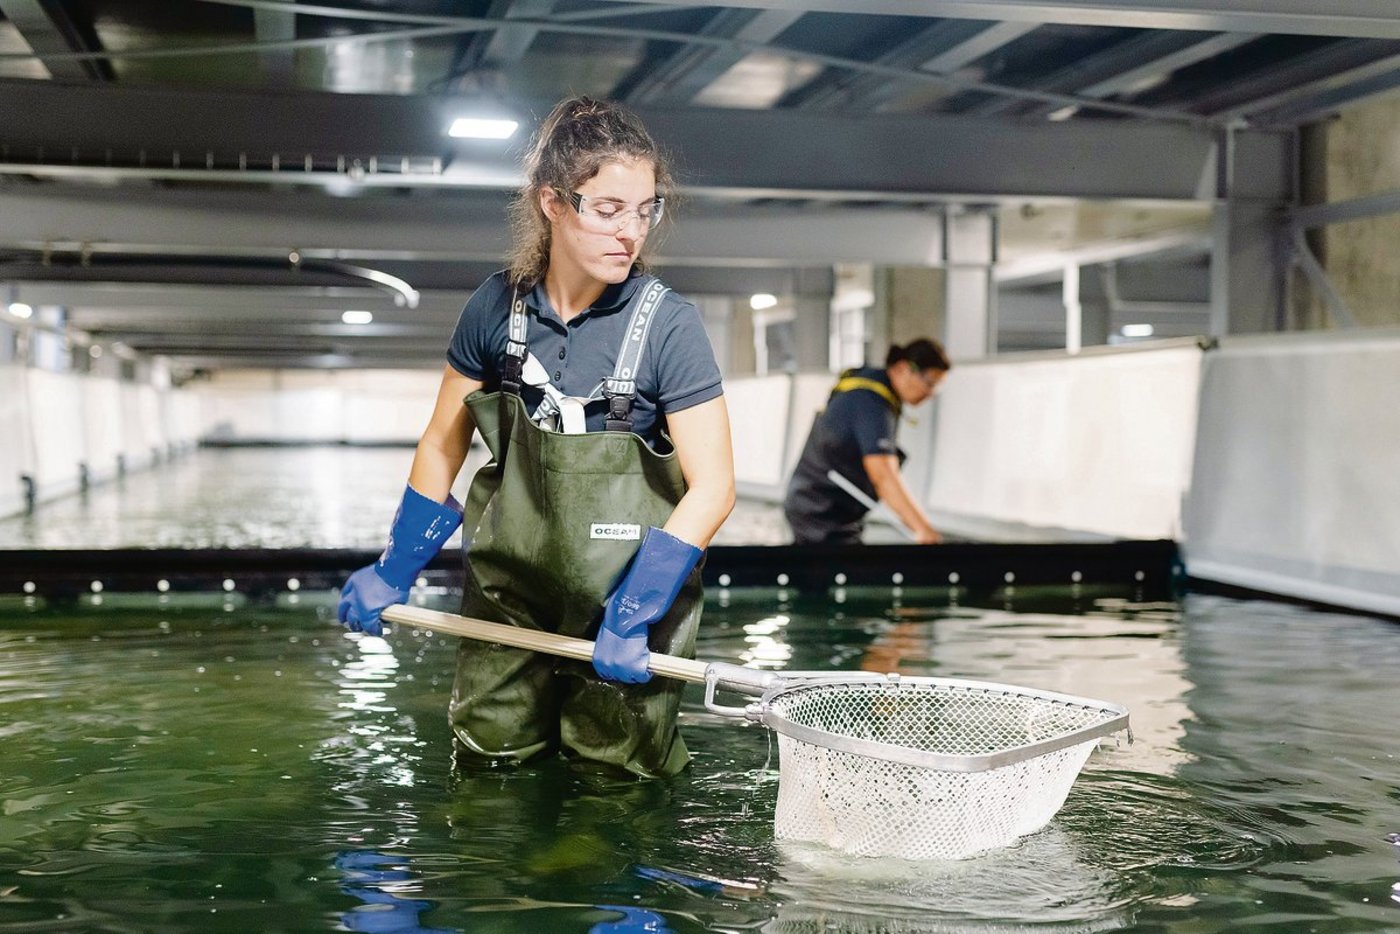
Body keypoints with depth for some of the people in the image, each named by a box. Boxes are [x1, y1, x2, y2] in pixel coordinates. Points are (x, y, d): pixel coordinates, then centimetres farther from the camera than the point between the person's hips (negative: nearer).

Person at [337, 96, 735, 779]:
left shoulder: (666, 323, -15)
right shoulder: (497, 307, -5)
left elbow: (711, 487, -17)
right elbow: (443, 446, 8)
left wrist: (630, 619, -23)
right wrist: (392, 573, 9)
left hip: (628, 589, -3)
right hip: (506, 590, 3)